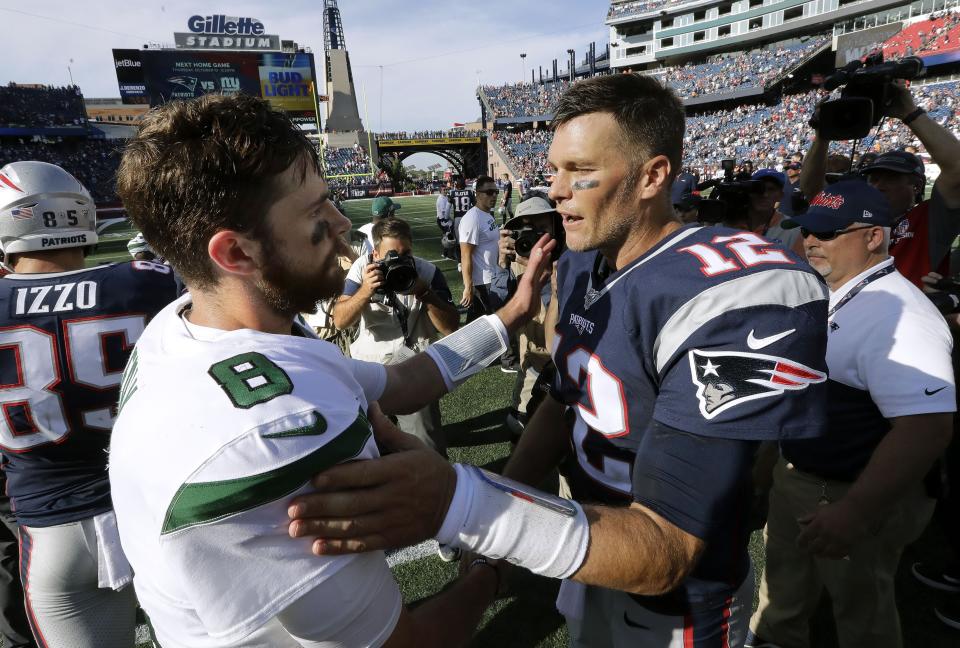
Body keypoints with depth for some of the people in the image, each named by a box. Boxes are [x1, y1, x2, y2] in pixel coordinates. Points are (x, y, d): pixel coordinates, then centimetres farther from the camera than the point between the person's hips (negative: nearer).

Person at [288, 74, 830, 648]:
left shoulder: (732, 300, -33)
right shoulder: (582, 266, -5)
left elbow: (664, 555, -33)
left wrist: (460, 505, -44)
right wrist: (500, 504, -6)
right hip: (594, 556, 7)